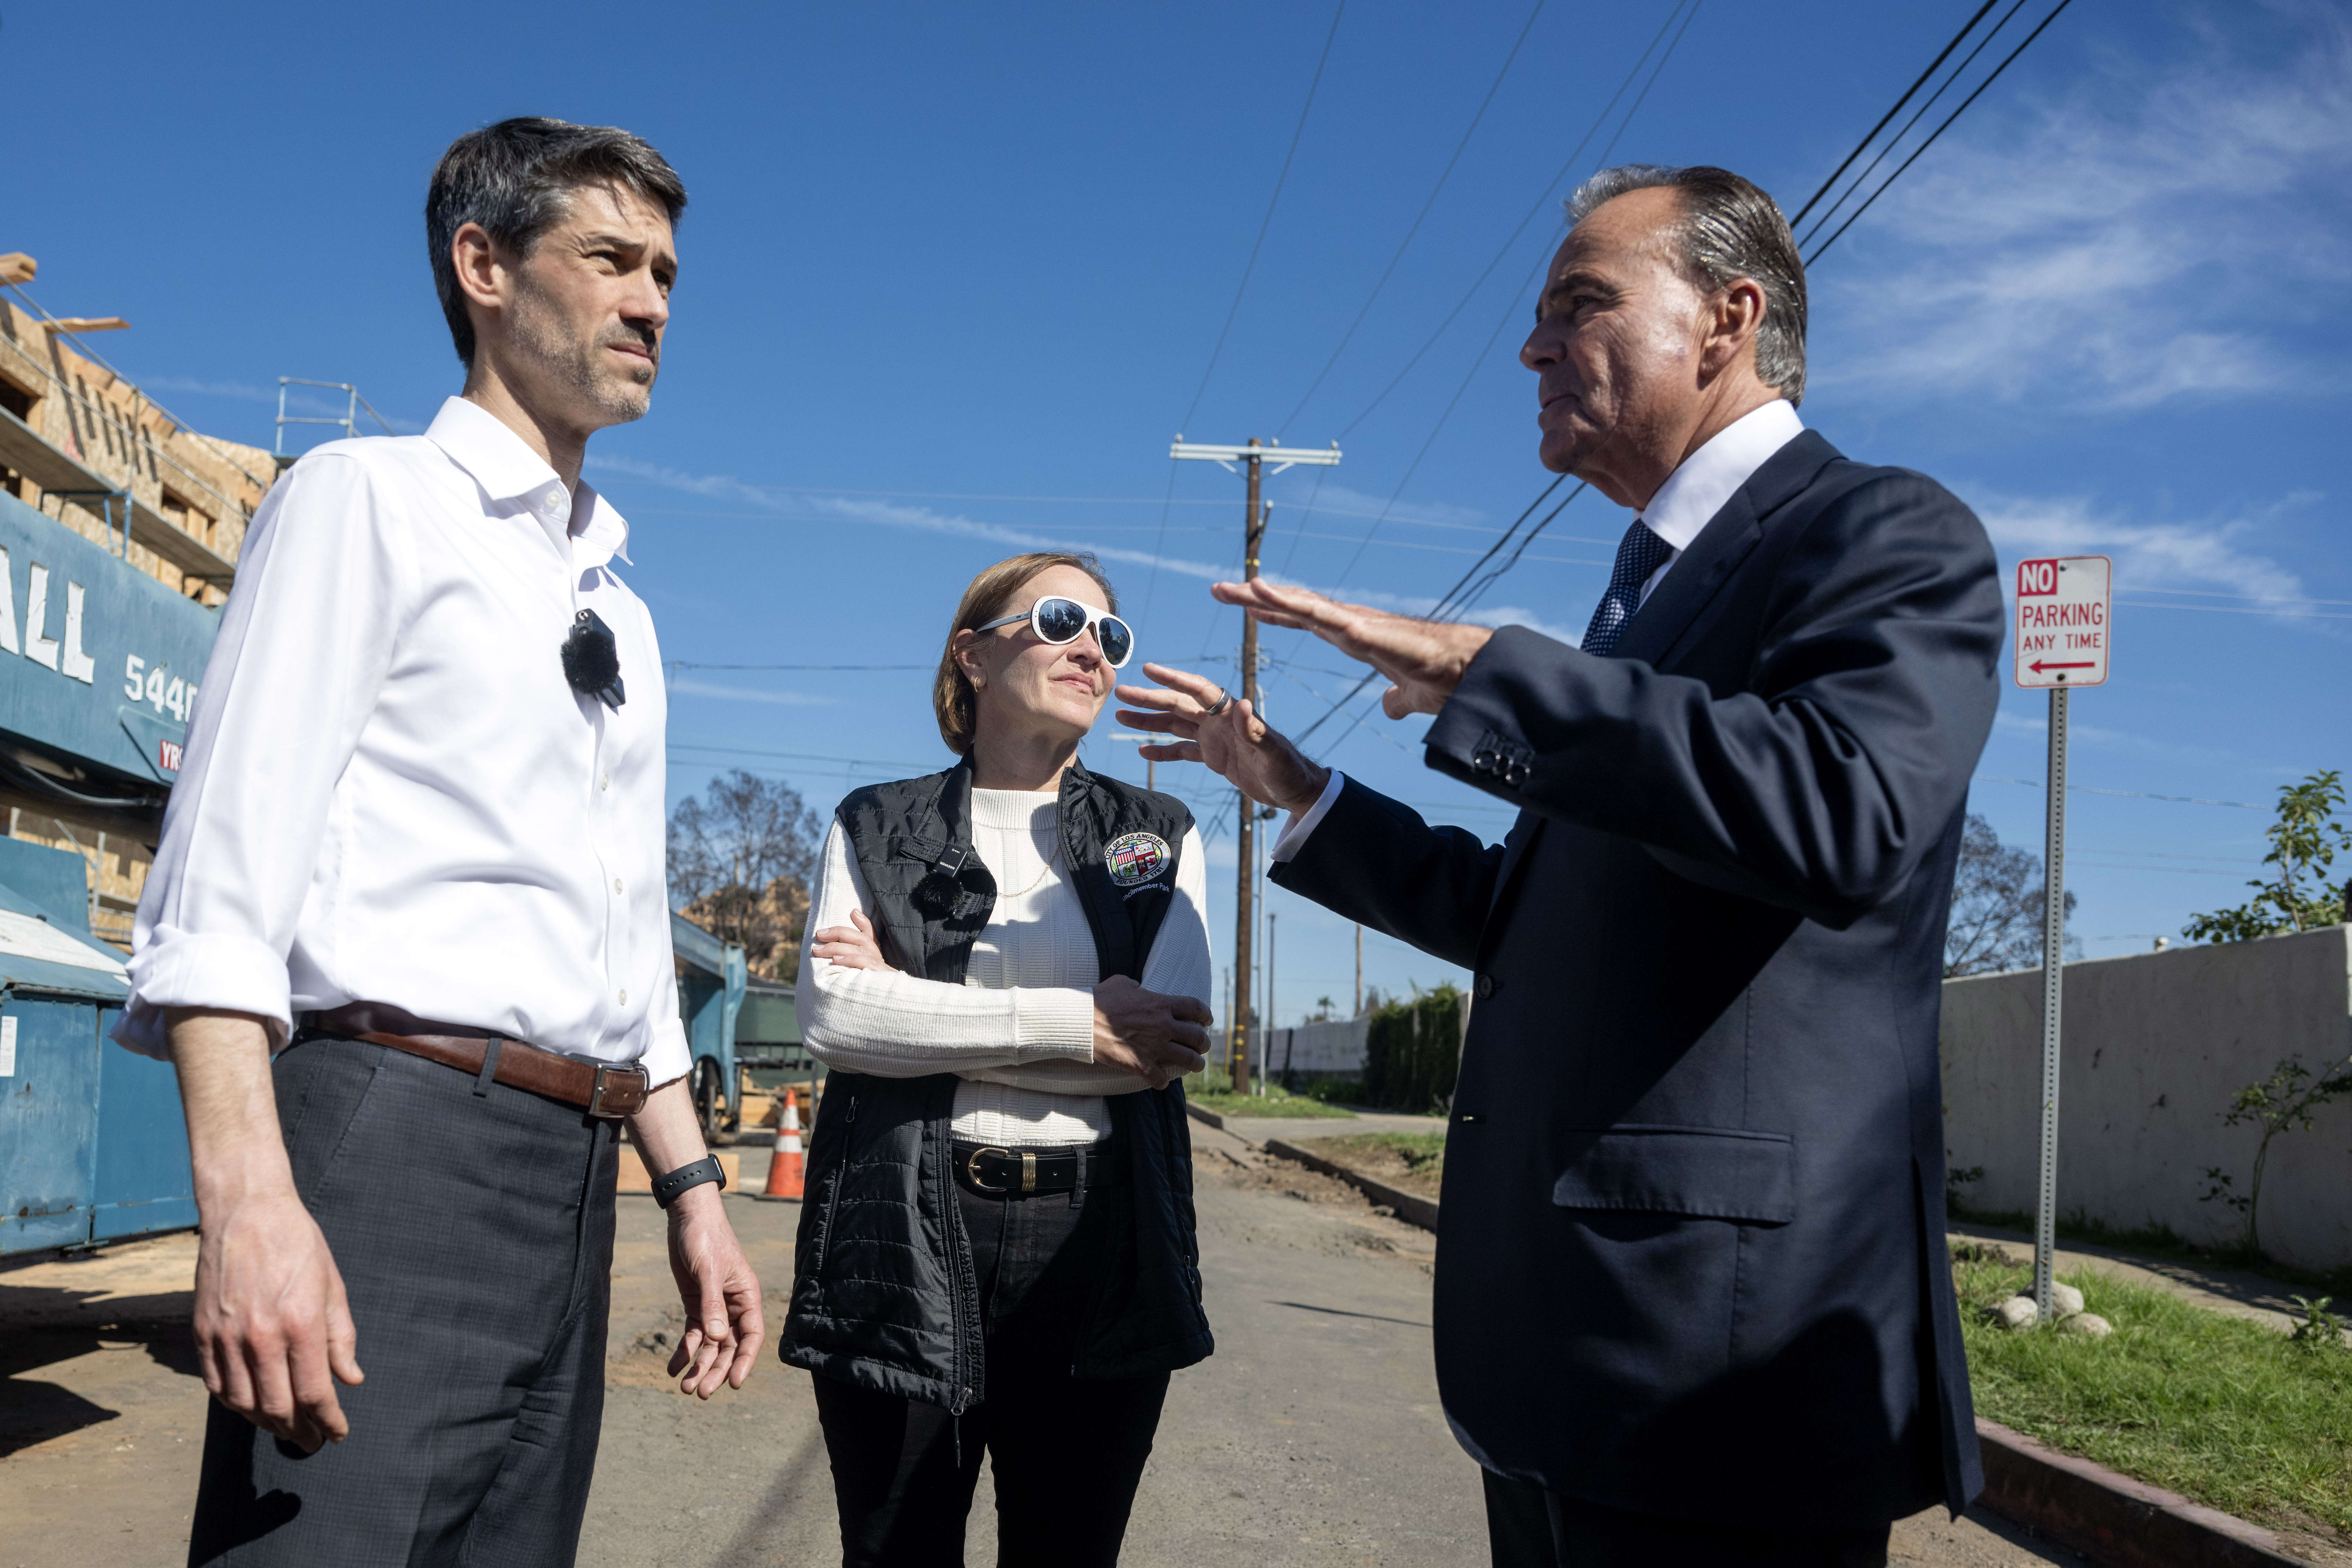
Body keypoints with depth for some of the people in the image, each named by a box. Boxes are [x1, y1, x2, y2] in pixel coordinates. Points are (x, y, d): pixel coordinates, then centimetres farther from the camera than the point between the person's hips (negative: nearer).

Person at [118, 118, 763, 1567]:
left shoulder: (619, 605, 22)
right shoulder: (370, 499, 1)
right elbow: (223, 874, -11)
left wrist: (692, 1189, 20)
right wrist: (248, 1203, -23)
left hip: (577, 1173, 7)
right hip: (395, 1137, -7)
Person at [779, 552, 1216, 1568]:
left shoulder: (1160, 836, 10)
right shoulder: (876, 827, 9)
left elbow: (1162, 1047, -6)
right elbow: (830, 1014, -8)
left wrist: (909, 1004, -6)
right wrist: (1073, 1024, -12)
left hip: (1098, 1249, 1)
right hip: (902, 1245, -1)